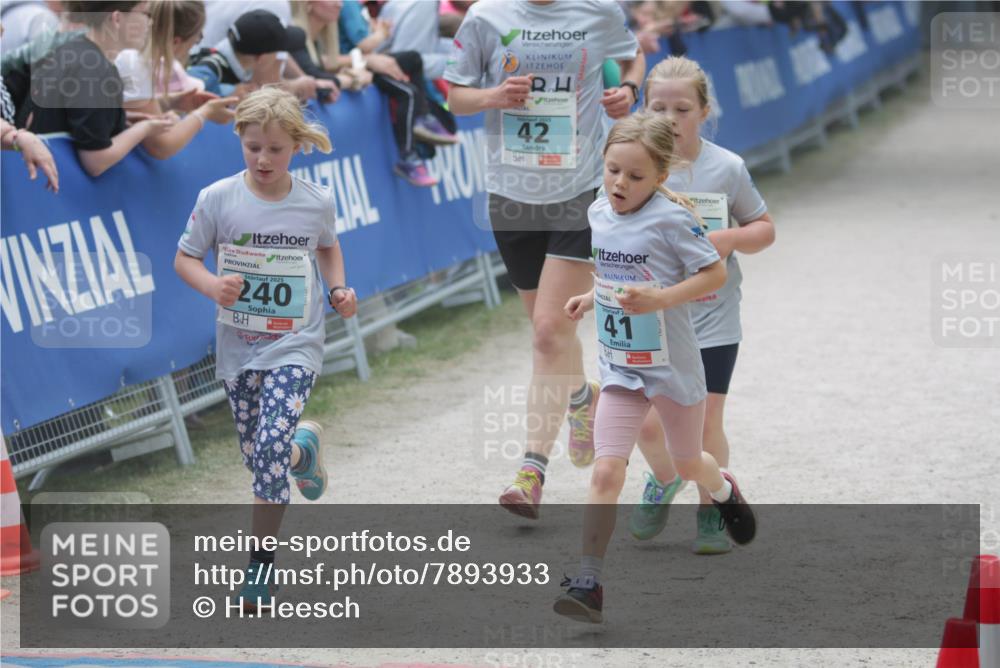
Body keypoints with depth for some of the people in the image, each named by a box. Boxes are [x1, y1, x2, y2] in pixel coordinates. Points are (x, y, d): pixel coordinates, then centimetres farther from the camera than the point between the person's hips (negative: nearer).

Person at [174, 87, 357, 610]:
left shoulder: (317, 203, -6)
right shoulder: (218, 199, -9)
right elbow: (185, 258, 0)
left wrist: (339, 291, -2)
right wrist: (213, 286, -20)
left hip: (294, 345, -2)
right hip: (238, 345, 2)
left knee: (270, 451, -19)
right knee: (257, 456, 13)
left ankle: (261, 563, -5)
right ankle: (303, 447, 50)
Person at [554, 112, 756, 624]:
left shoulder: (671, 219, -19)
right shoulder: (599, 214, 0)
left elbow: (715, 274, -16)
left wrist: (658, 299, -27)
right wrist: (590, 299, 3)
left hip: (672, 366, -3)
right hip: (620, 367, 3)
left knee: (688, 465, 20)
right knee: (606, 471, -12)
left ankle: (724, 489, 57)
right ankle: (588, 583, -12)